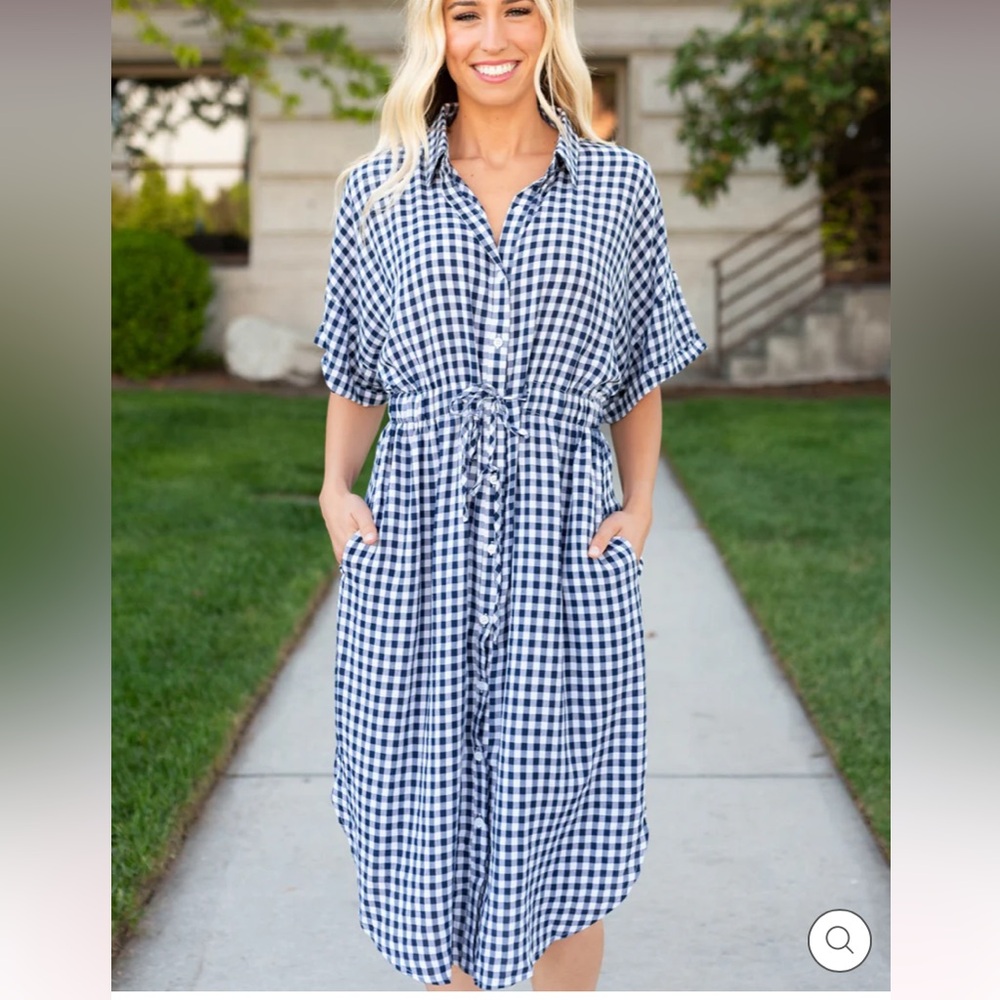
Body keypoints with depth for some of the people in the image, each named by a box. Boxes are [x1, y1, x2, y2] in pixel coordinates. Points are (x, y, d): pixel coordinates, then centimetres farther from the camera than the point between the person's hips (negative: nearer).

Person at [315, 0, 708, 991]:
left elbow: (641, 376, 9)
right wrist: (334, 489, -1)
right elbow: (356, 373, 12)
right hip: (415, 543, 1)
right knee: (430, 819, 10)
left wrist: (639, 506, -3)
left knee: (559, 825, 9)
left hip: (566, 544, 0)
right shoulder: (378, 187, 5)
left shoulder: (619, 185, 4)